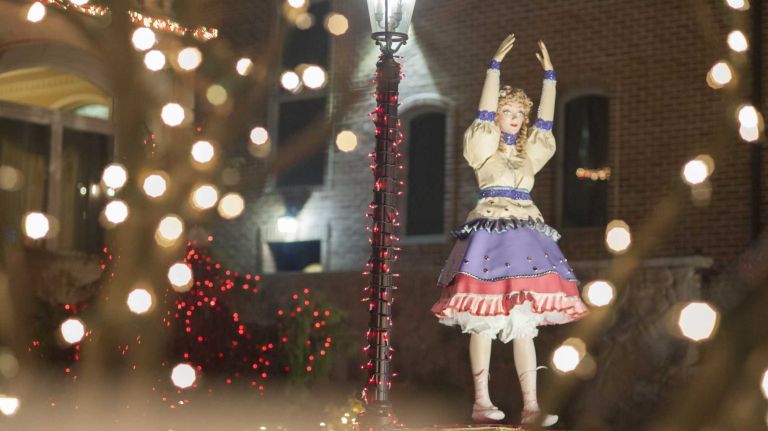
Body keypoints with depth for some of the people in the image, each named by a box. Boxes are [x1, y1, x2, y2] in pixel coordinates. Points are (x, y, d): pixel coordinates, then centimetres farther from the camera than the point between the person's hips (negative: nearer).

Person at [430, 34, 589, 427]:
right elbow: (484, 111, -4)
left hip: (526, 232, 4)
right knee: (484, 320, -5)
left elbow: (546, 119, 13)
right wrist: (496, 64, -6)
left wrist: (549, 75, 11)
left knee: (524, 322, -2)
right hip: (489, 232, -4)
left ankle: (530, 406, -7)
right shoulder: (484, 147, 6)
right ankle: (481, 402, -1)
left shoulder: (529, 152, 19)